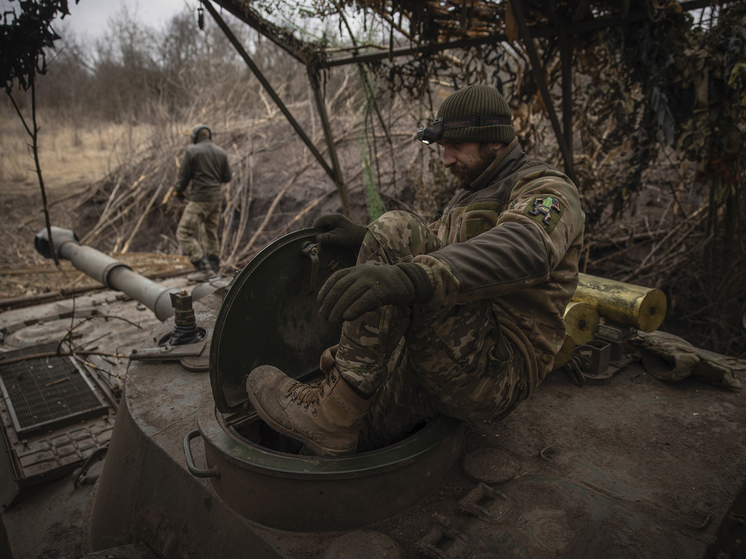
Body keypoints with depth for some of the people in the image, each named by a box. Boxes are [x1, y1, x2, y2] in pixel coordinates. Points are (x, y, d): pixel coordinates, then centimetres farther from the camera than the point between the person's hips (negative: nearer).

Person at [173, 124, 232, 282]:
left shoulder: (192, 151, -8)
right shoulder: (220, 152, 7)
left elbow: (184, 176, -7)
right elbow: (227, 177, 10)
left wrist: (177, 190, 11)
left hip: (199, 199, -7)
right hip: (216, 198, 7)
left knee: (184, 234, -3)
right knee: (211, 233, 19)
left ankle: (204, 269, -11)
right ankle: (214, 268, 25)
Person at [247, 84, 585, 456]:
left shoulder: (547, 190, -7)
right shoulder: (469, 196, 24)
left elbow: (522, 251, -31)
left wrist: (412, 277, -49)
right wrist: (363, 239, 8)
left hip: (497, 373, -8)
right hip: (439, 363, 8)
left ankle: (332, 413, -24)